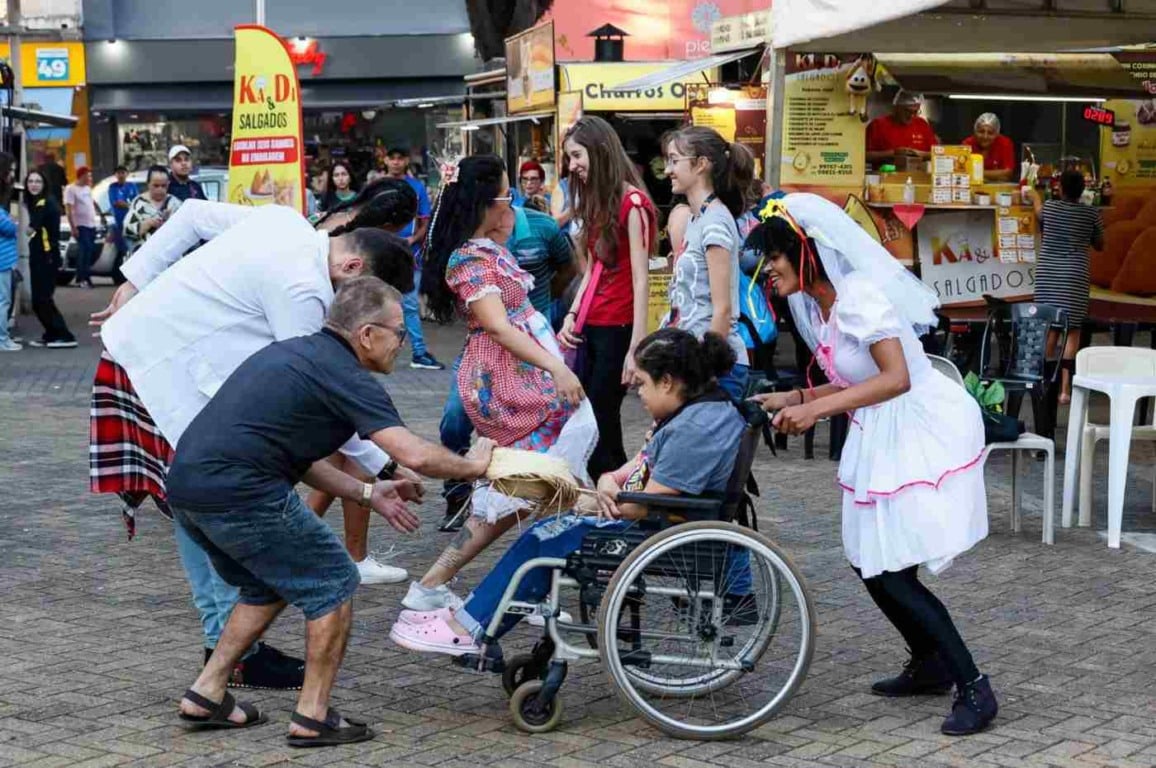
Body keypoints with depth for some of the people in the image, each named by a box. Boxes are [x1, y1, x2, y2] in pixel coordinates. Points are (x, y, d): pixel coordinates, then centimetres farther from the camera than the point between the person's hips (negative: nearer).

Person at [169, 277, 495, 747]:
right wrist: (472, 466, 4)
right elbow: (414, 455, -15)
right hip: (238, 493, -9)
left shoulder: (295, 353, 22)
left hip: (187, 486, 9)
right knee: (333, 582, 6)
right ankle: (313, 717, 9)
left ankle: (206, 695, 25)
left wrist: (368, 494, 23)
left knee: (270, 583, 27)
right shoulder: (346, 377, -5)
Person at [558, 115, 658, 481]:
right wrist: (571, 316, 5)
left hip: (617, 330, -8)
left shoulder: (632, 202, -10)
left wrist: (636, 348, -18)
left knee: (600, 425, -6)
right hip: (590, 328, 8)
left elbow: (641, 281, -14)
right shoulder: (597, 201, 16)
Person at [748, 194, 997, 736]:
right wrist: (795, 399, 2)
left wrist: (815, 408, -29)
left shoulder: (860, 295, -19)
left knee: (893, 573, -11)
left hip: (924, 431, -10)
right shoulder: (817, 304, 10)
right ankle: (930, 665, 30)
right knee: (870, 564, 12)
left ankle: (973, 687, -2)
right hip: (881, 438, 10)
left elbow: (895, 378, -27)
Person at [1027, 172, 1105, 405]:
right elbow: (1099, 245, 10)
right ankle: (1065, 389, -6)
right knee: (1072, 330, -1)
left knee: (1049, 329, 10)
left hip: (1048, 275, 2)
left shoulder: (1049, 208, 2)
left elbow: (1039, 213, 28)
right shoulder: (1092, 214, -2)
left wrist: (1034, 196, 48)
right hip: (1076, 276, -2)